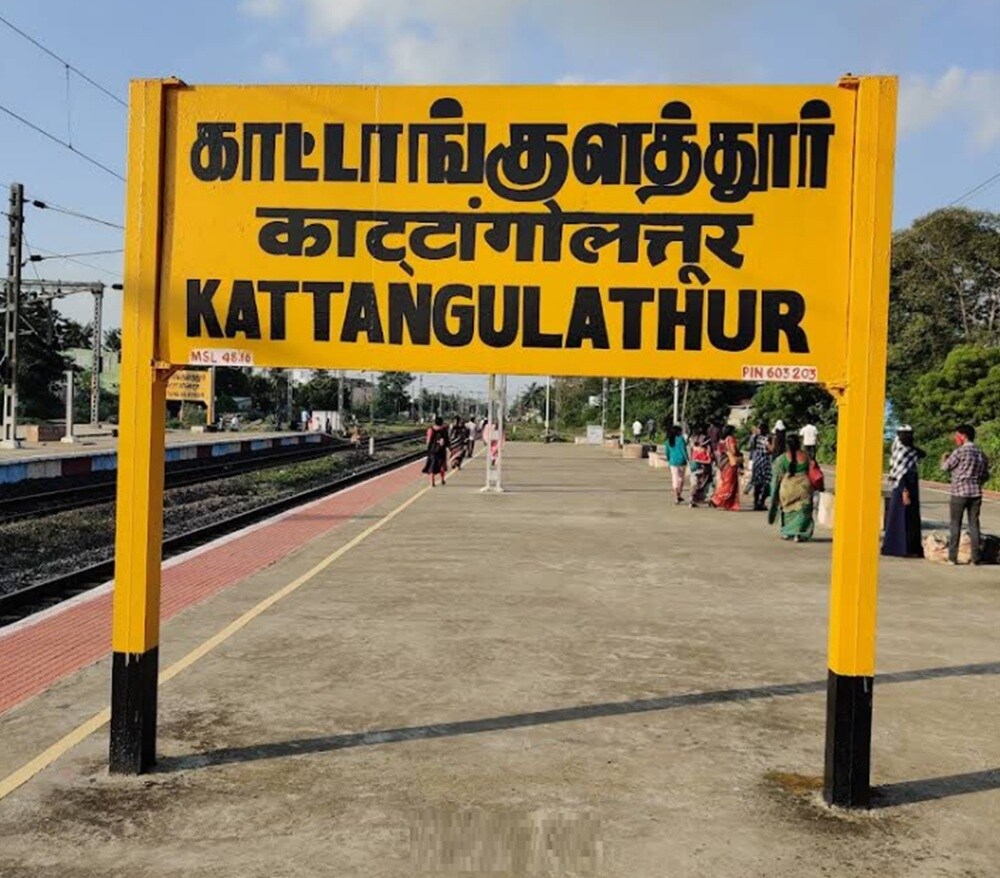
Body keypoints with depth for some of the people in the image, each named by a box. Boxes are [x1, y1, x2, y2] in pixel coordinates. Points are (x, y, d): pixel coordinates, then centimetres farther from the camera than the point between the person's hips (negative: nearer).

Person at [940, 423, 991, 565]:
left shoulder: (960, 452, -10)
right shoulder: (981, 454, 9)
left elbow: (945, 467, -2)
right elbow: (986, 475, 13)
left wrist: (944, 458, 18)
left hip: (959, 492, -5)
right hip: (976, 493, 5)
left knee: (955, 524, 1)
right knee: (974, 524, 8)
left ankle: (952, 557, 0)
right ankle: (975, 557, 7)